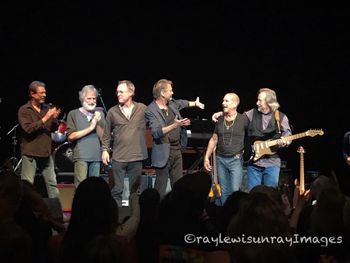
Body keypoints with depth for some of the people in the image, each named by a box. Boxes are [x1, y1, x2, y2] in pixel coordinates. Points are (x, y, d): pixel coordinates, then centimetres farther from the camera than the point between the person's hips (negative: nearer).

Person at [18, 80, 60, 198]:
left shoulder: (47, 108, 10)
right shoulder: (24, 110, -4)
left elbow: (54, 128, 13)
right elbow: (28, 128, -18)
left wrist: (55, 118, -8)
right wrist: (45, 118, -21)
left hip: (46, 153, 5)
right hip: (30, 153, -5)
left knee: (52, 183, 7)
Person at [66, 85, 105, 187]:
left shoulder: (99, 114, 14)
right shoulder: (74, 114, 5)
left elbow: (102, 136, 8)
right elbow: (71, 136, -5)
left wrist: (97, 123, -9)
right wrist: (90, 128, -8)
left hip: (96, 156, 4)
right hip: (81, 155, -3)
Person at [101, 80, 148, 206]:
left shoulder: (142, 109, 2)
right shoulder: (112, 112, 5)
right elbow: (107, 133, 10)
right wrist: (105, 149, 3)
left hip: (137, 157, 0)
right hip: (118, 158, 0)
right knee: (118, 190, -1)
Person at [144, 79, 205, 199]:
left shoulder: (172, 103, 9)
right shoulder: (151, 111, -14)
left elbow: (182, 103, 33)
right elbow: (156, 132, -24)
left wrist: (195, 103, 49)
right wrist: (174, 125, -33)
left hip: (177, 150, 8)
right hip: (163, 153, -7)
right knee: (161, 187, -4)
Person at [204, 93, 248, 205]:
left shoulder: (243, 119, -6)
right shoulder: (219, 120, 7)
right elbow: (213, 140, 14)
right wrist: (206, 158, 10)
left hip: (236, 159, -4)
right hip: (220, 159, 4)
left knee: (235, 191, -9)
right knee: (223, 192, 9)